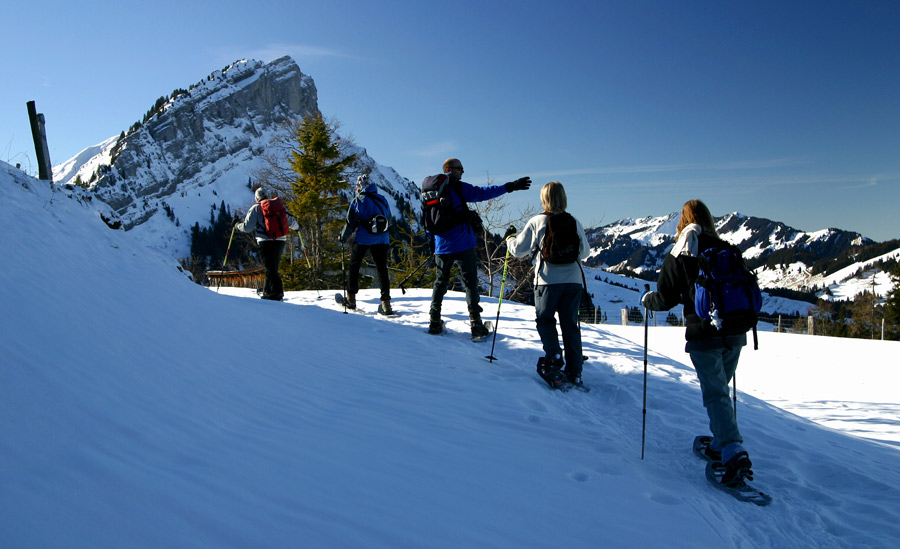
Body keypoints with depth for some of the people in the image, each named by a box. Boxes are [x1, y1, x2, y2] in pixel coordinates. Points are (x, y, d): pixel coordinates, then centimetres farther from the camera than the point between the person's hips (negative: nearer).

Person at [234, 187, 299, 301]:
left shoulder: (256, 208, 2)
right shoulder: (278, 207, 14)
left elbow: (247, 227, -2)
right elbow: (290, 221, 21)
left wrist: (237, 224, 18)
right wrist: (297, 227, 42)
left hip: (265, 242, -5)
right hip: (281, 241, 5)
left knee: (270, 268, -5)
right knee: (272, 266, 17)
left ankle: (277, 292, -16)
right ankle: (268, 291, 24)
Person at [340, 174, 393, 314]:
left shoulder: (358, 200, -5)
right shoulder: (382, 200, 9)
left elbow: (351, 222, -5)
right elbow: (389, 218, 18)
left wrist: (343, 237, 7)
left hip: (362, 239, -3)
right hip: (382, 240, 4)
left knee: (354, 266, 13)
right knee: (382, 269, 3)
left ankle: (351, 299, 18)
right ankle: (386, 303, -4)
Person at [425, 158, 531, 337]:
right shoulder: (458, 188, -8)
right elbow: (482, 193, -17)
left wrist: (431, 242, 27)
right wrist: (510, 187, -16)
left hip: (442, 247, 6)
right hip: (462, 245, -6)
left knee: (441, 281, 16)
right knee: (470, 282, 0)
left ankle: (434, 321, 15)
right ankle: (476, 324, -2)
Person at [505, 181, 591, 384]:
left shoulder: (536, 222, -3)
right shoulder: (575, 222, 7)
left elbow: (518, 250, 3)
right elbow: (585, 252, 16)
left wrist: (510, 237, 23)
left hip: (548, 280, -3)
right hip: (574, 280, 3)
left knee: (544, 319, 15)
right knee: (570, 324, 10)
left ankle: (554, 357, -5)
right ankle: (574, 372, 11)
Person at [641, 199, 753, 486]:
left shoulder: (677, 256, -4)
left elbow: (665, 299, -4)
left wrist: (647, 299, 17)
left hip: (703, 335, -4)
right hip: (734, 333, 5)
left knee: (715, 394, -3)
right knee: (719, 388, 20)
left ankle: (734, 453, -16)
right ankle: (721, 444, 28)